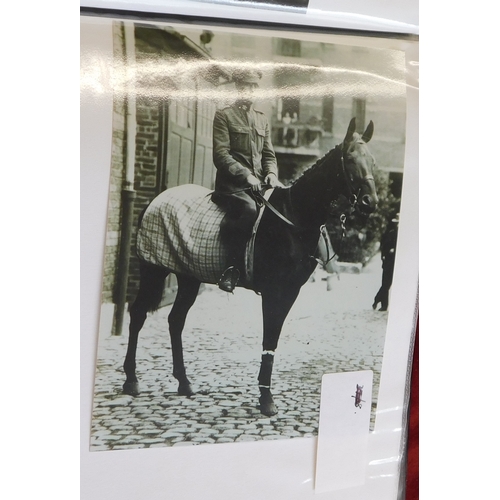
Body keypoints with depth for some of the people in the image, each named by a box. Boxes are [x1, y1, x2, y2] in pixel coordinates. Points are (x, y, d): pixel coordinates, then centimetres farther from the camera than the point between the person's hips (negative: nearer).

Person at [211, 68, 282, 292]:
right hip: (231, 184, -6)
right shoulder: (224, 116, 3)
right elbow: (221, 155, -8)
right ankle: (232, 267, -27)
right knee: (249, 208, -35)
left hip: (258, 183, 6)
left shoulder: (262, 119, 22)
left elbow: (268, 154, 20)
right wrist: (245, 175, -20)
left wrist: (271, 173, -2)